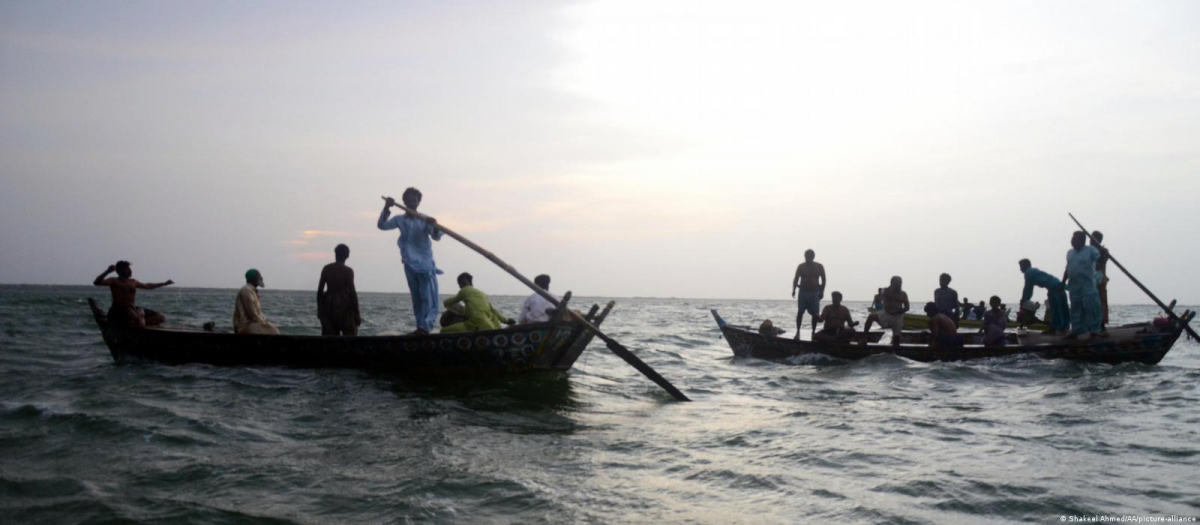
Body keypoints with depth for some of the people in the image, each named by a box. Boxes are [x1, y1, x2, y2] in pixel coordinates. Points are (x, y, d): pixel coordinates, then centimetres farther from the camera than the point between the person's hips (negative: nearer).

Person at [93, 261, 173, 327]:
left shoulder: (133, 282, 18)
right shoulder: (114, 281, -3)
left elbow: (147, 286, 35)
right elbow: (97, 282, -19)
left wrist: (164, 284, 36)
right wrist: (107, 272, -36)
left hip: (133, 309, 8)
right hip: (119, 311, -8)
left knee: (160, 318, -1)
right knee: (140, 324, -36)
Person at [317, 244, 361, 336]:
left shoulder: (326, 269, 4)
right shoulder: (348, 271, -8)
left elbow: (320, 290, 6)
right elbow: (352, 292, -12)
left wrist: (319, 309, 16)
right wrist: (357, 313, -7)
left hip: (329, 306, 5)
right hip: (344, 306, -4)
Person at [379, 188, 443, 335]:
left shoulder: (424, 220, -6)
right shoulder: (399, 220, 4)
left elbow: (436, 236, -17)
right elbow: (382, 225, -6)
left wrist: (434, 226, -41)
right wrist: (386, 208, -21)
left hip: (426, 265, -4)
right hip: (410, 266, 4)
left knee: (429, 298, -14)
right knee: (416, 299, 10)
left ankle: (424, 327, -21)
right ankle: (421, 327, 15)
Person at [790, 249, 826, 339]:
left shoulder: (819, 267, 3)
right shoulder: (801, 266, 1)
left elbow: (823, 280, 7)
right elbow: (796, 279, -1)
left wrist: (822, 292, -1)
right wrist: (794, 290, -15)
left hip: (815, 292, 1)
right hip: (803, 291, -1)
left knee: (815, 313, 1)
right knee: (800, 312, -7)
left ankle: (814, 331, 13)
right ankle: (797, 331, -1)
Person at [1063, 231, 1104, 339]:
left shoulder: (1090, 250, -3)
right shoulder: (1070, 252, 15)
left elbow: (1100, 259, -14)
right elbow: (1067, 269, 21)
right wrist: (1063, 283, 19)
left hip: (1088, 286, -6)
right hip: (1074, 286, 6)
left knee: (1091, 308, -7)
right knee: (1076, 309, 10)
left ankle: (1095, 330, -2)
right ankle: (1076, 331, 14)